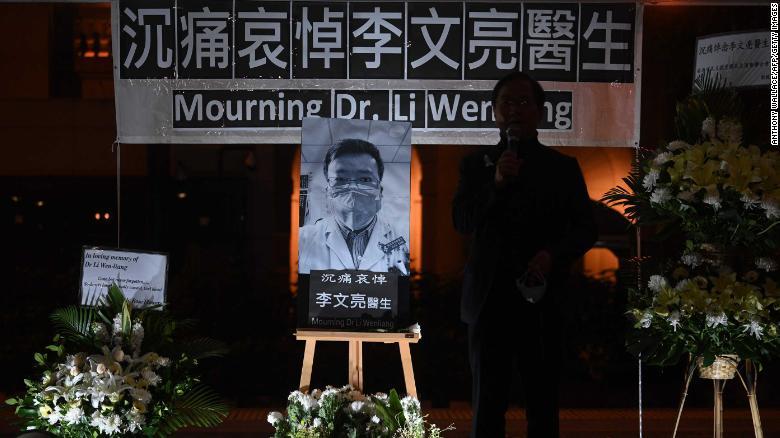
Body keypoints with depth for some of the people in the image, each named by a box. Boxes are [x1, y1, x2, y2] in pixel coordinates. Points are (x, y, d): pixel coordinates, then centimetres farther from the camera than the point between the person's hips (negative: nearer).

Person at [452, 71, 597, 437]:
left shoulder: (563, 168, 7)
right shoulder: (476, 164, 8)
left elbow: (585, 228, 4)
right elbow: (463, 222, -1)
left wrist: (553, 254, -16)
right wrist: (496, 184, -16)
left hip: (541, 298, 0)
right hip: (489, 298, 0)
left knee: (543, 404, 6)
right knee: (487, 403, 5)